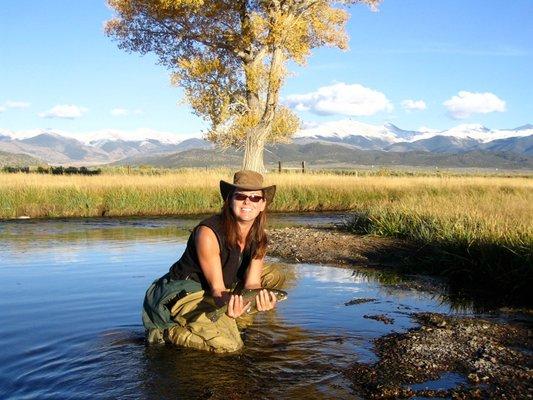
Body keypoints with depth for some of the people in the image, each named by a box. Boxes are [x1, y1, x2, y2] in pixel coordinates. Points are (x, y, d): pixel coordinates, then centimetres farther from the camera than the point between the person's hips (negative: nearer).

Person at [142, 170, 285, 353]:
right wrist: (228, 305, -47)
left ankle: (234, 320, 8)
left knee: (275, 276, 6)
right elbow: (217, 288, -24)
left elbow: (252, 283, -7)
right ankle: (166, 332, -6)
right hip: (184, 294, -8)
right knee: (228, 345, -28)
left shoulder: (258, 238, -3)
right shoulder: (208, 233, -25)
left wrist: (261, 299, -31)